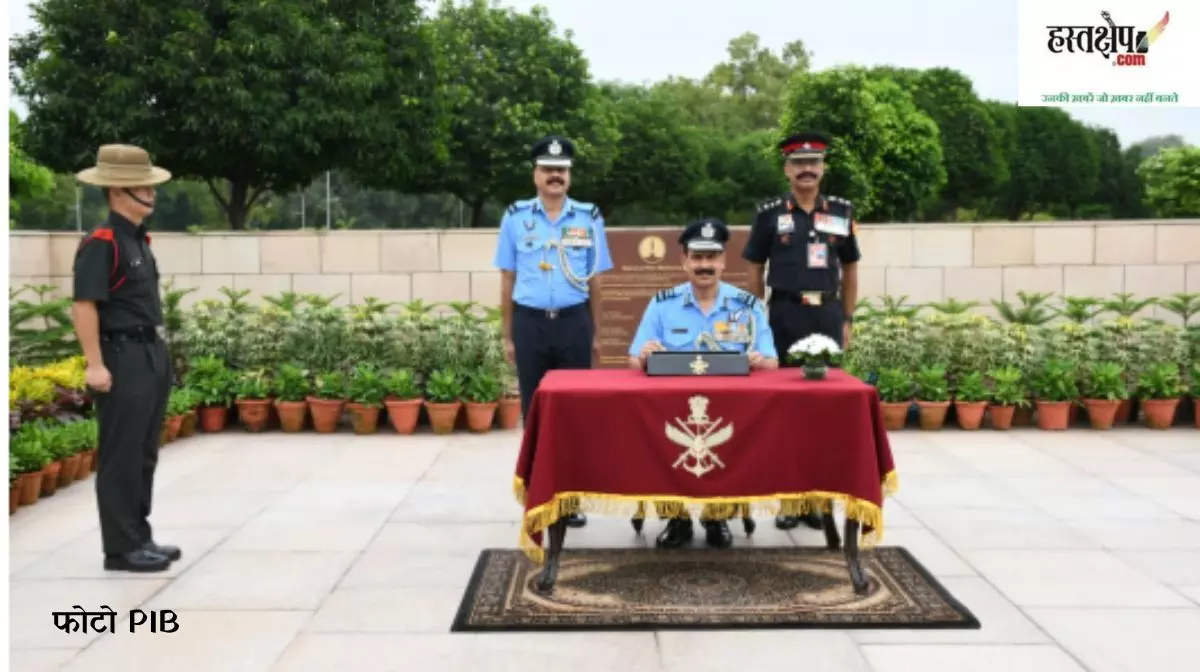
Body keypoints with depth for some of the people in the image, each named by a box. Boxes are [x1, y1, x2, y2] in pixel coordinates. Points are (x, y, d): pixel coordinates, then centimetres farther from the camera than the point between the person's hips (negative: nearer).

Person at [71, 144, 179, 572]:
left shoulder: (138, 239, 14)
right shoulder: (101, 243, -14)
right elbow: (84, 306, -19)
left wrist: (157, 352, 18)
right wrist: (95, 364, -21)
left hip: (152, 354, 9)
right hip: (123, 358, -9)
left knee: (144, 454, 15)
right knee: (121, 457, -1)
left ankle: (139, 538, 25)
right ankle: (122, 548, 6)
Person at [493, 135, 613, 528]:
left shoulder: (589, 218, 4)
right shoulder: (515, 218, 3)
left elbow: (595, 281, 7)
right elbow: (507, 279, 6)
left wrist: (595, 335, 6)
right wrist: (507, 336, 5)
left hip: (574, 322, 0)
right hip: (530, 322, 0)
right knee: (534, 408, 7)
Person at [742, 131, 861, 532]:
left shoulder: (841, 212, 6)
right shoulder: (770, 213, 0)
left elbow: (849, 269, 12)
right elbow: (755, 270, 4)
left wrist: (846, 320, 8)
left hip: (827, 315, 2)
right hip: (785, 315, -2)